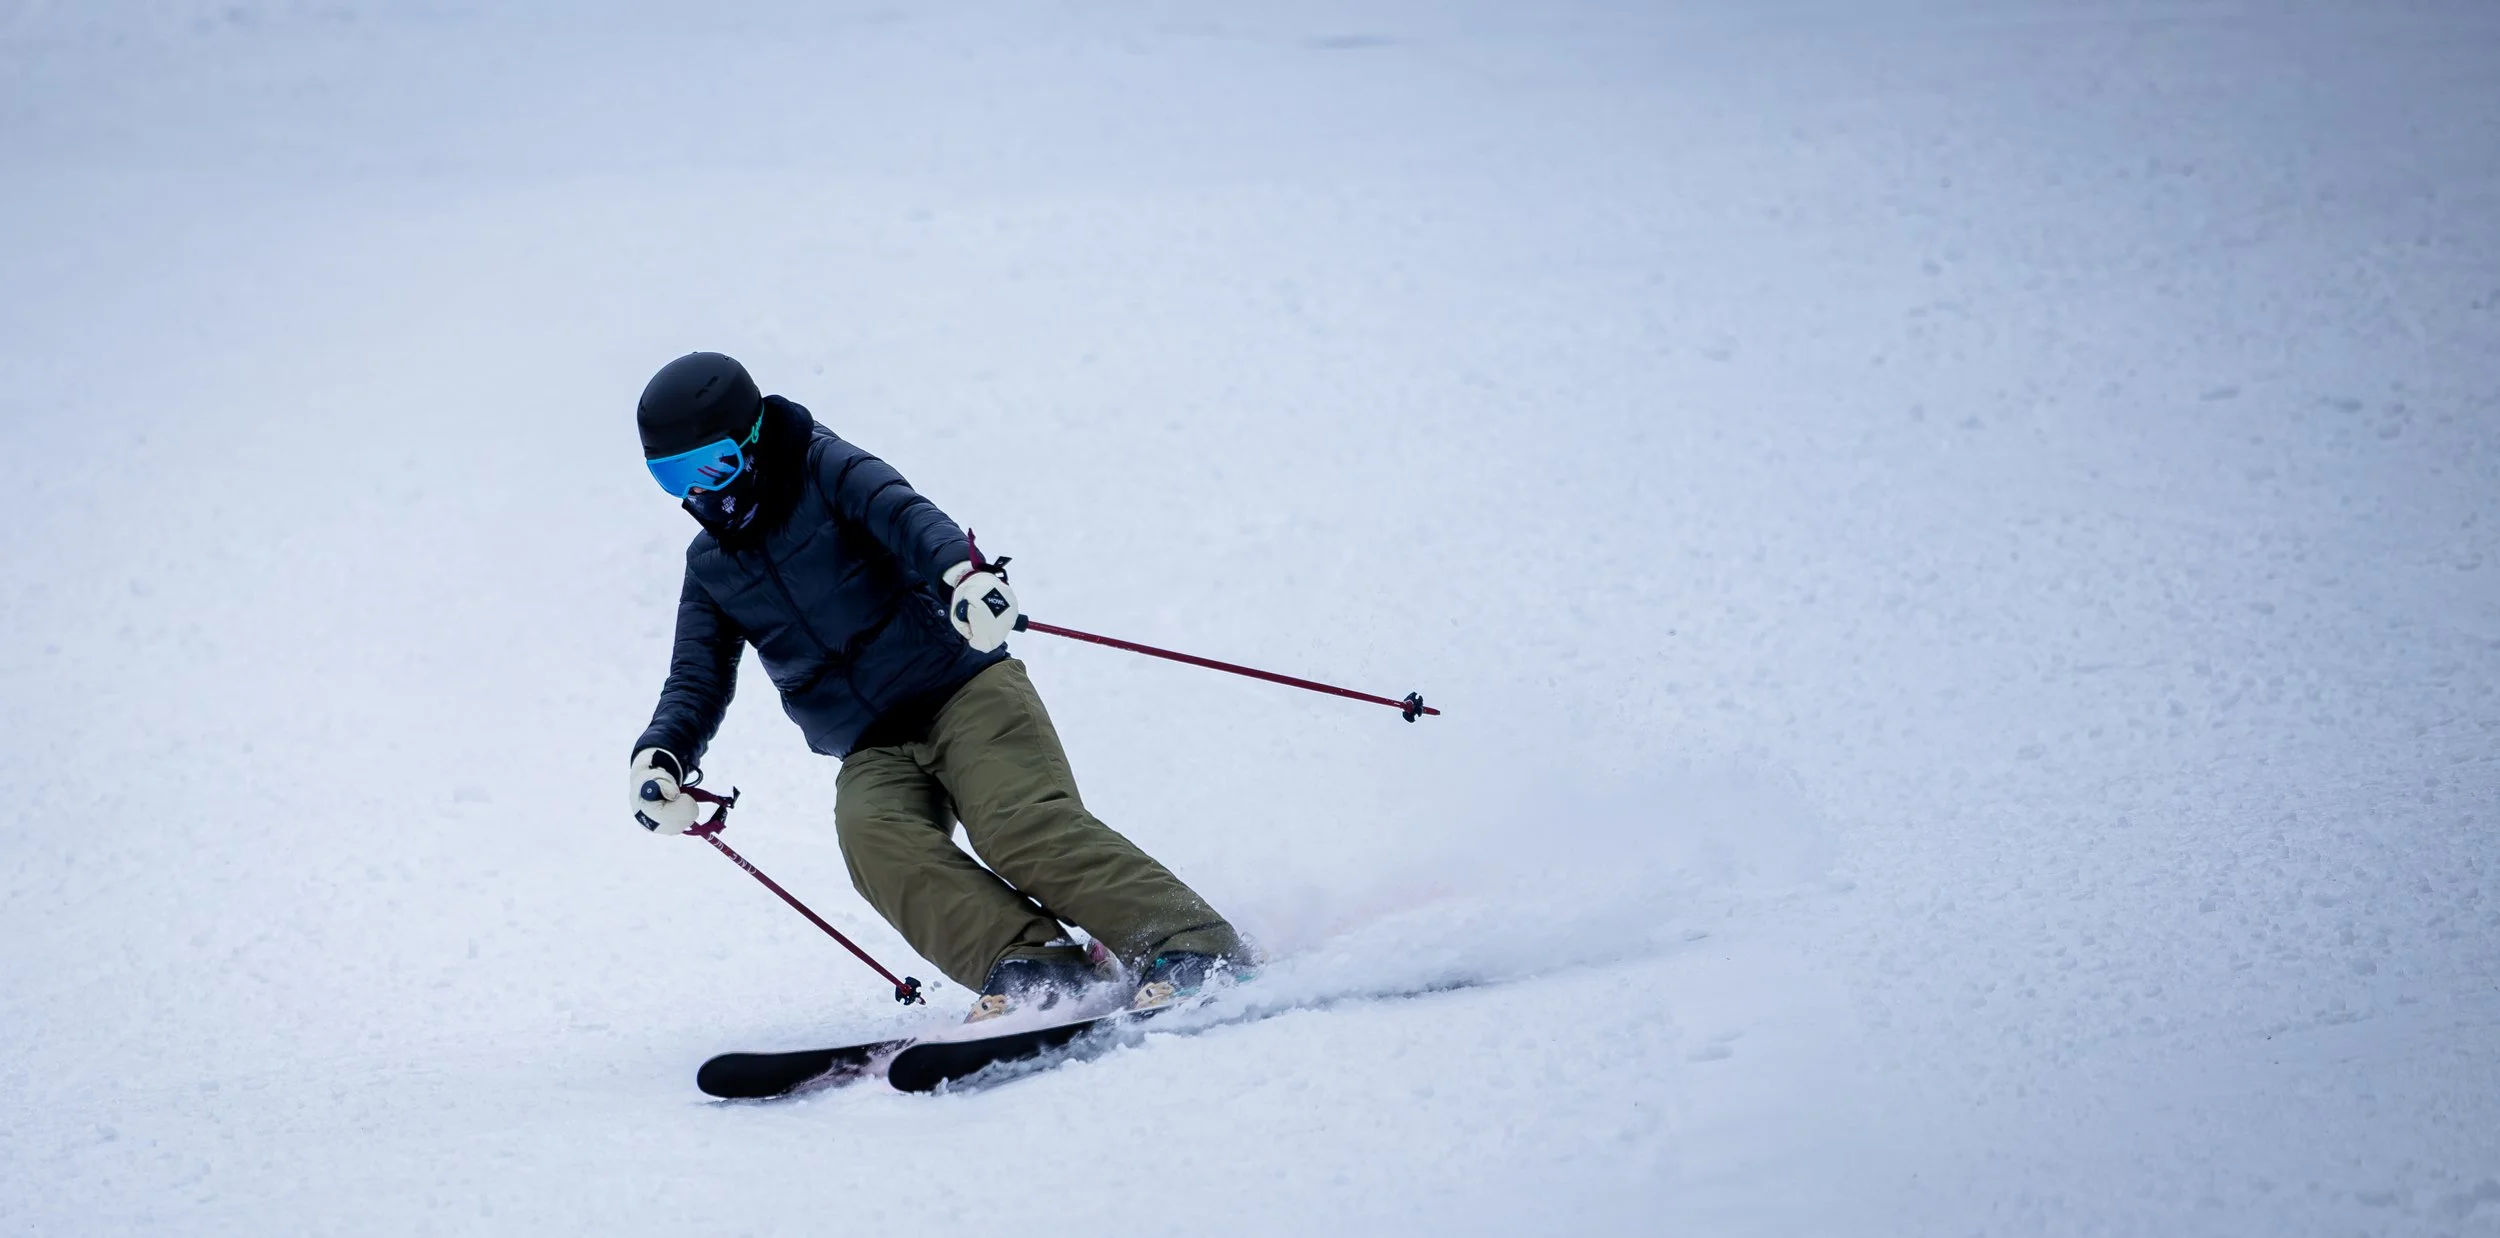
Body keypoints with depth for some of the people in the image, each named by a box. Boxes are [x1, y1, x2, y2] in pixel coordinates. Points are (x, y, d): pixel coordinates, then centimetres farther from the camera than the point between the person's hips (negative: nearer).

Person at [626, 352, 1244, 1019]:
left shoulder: (824, 470, -1)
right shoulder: (711, 565, 16)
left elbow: (905, 515, -20)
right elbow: (697, 682, 17)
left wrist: (961, 570, -42)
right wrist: (661, 754, -5)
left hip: (964, 688, -5)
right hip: (874, 756, 5)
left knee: (1023, 824, -29)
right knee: (875, 839, -29)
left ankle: (1192, 948, -32)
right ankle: (1032, 967, -41)